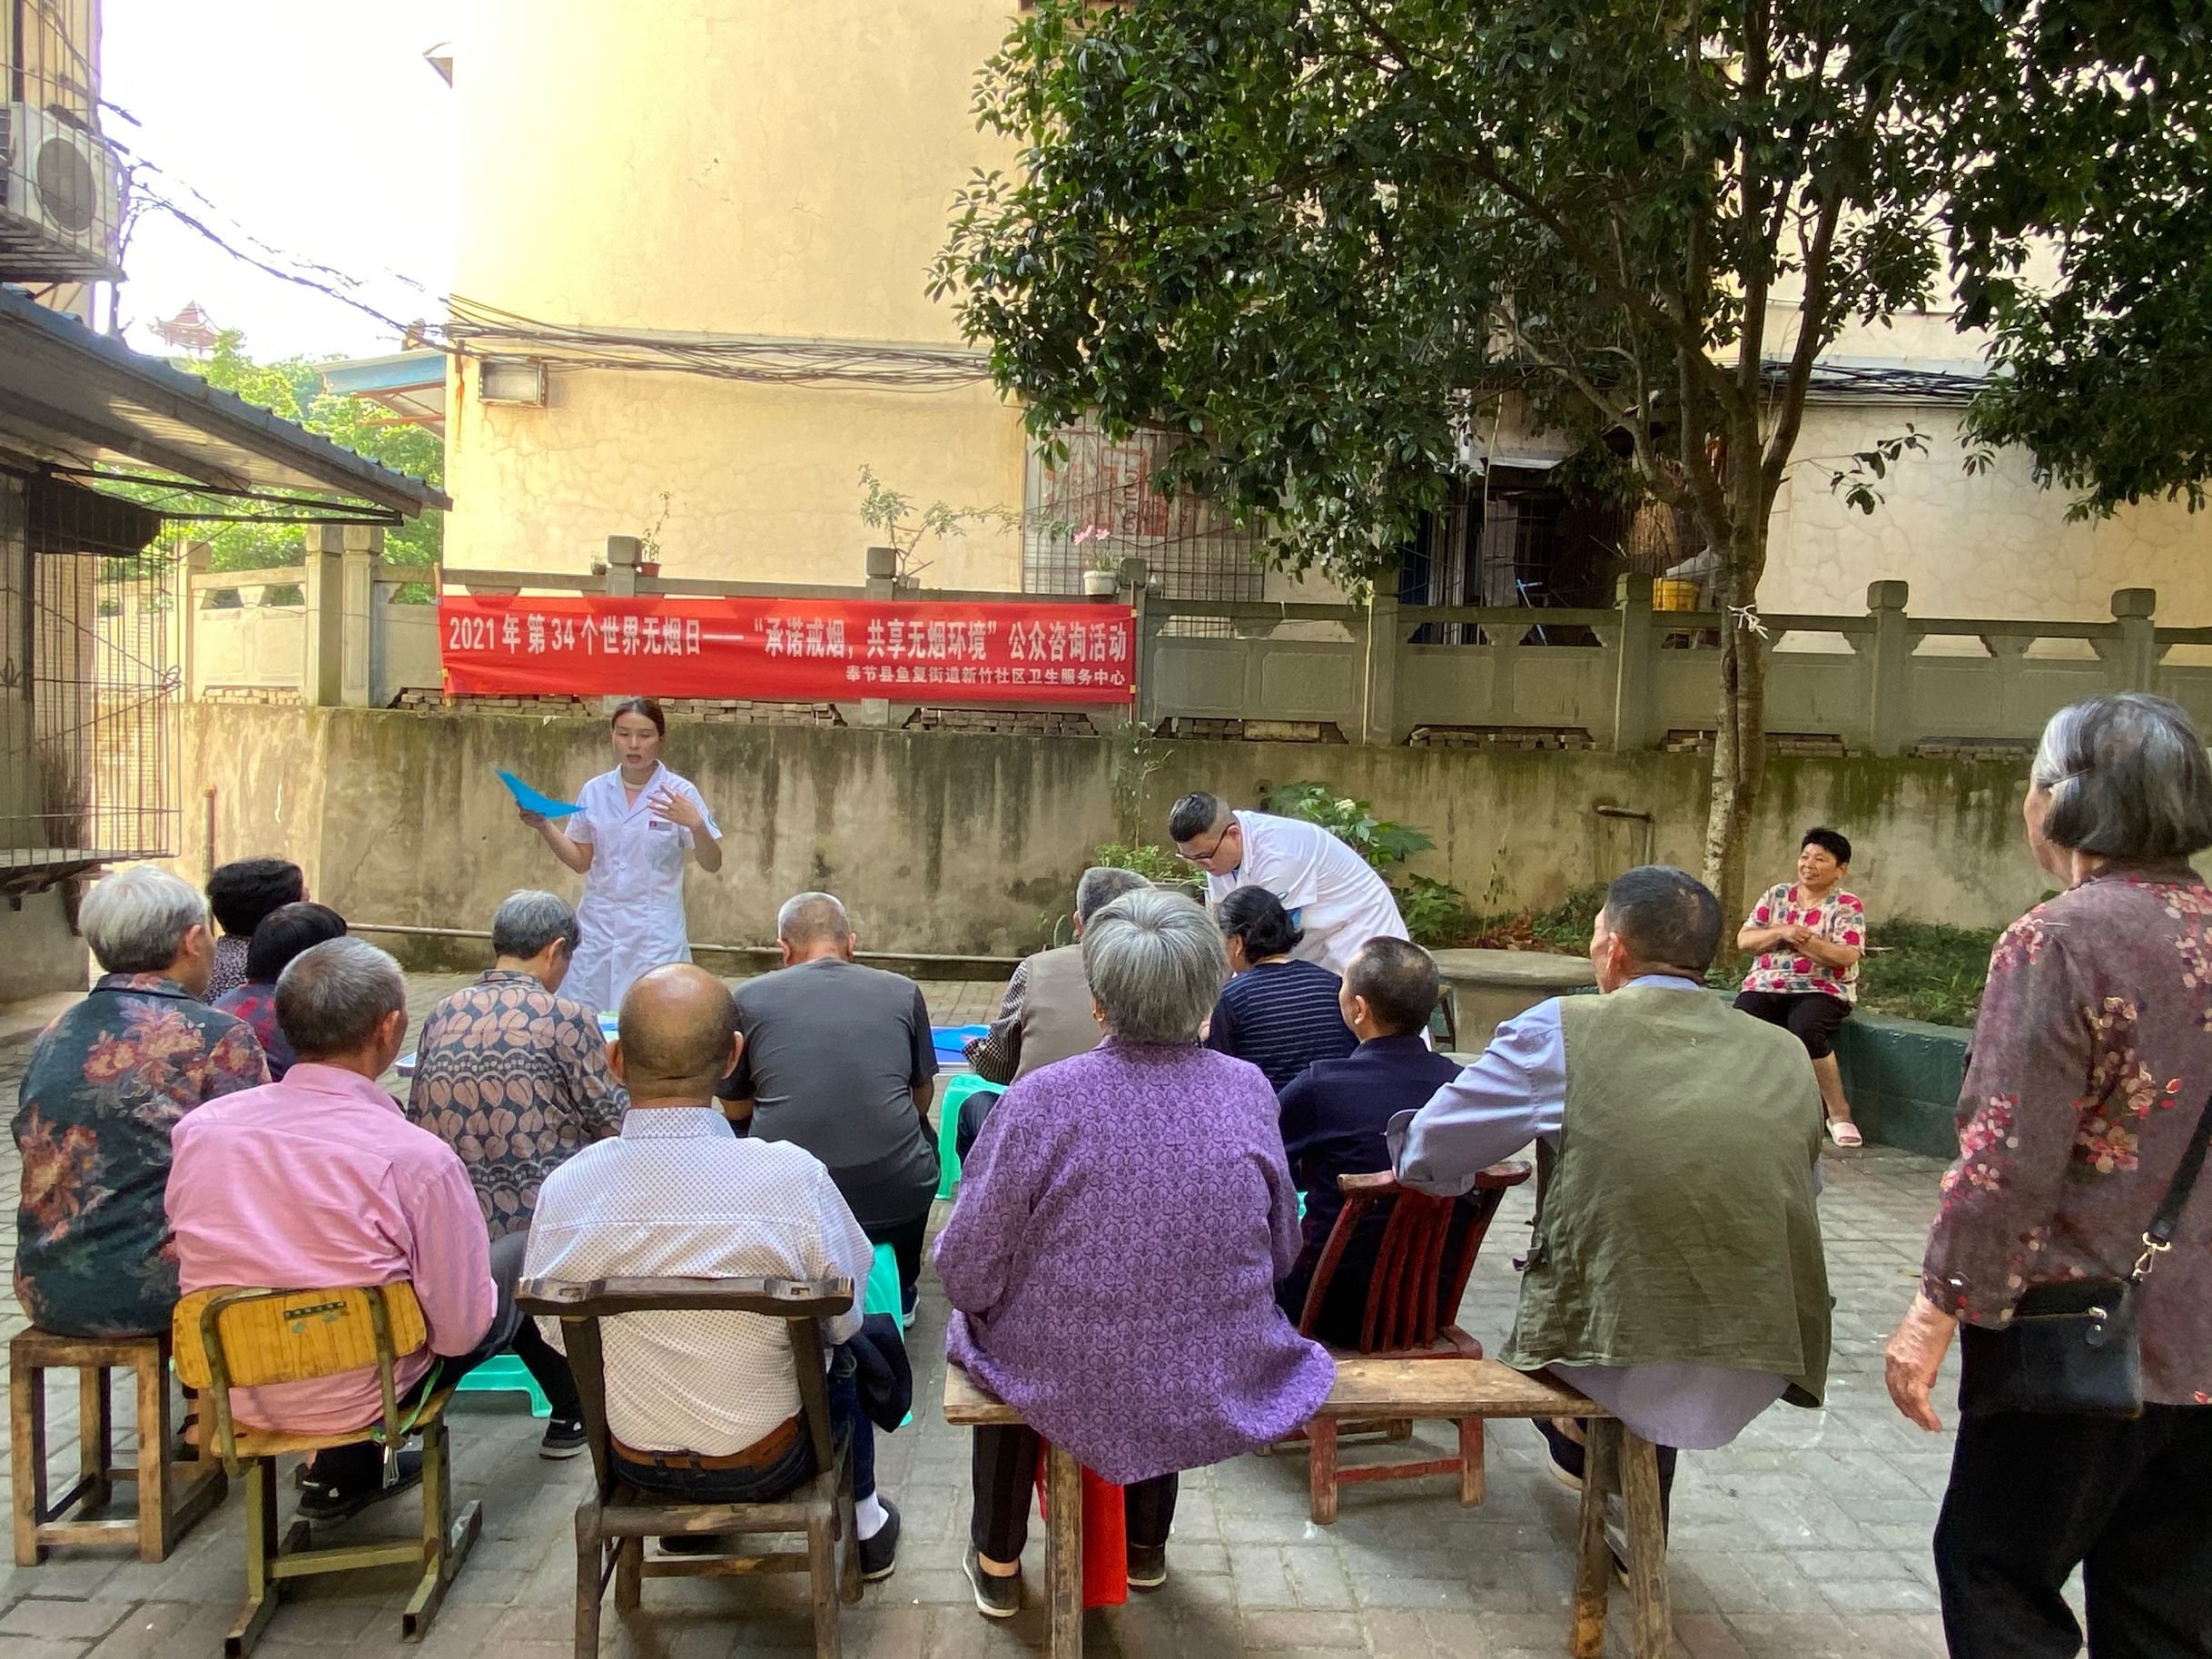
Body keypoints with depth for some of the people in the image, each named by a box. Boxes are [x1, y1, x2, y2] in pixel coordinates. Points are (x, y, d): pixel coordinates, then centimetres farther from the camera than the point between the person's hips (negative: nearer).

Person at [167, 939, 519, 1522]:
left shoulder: (199, 1127, -11)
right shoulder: (417, 1157, -24)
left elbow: (187, 1250, 6)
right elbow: (461, 1330, -17)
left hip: (229, 1391, 5)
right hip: (358, 1397, -5)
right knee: (526, 1254, 11)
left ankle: (344, 1471, 28)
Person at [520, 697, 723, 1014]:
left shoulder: (679, 793, -5)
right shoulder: (594, 792, 6)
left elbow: (712, 864, -7)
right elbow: (581, 862, 13)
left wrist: (696, 824, -24)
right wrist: (544, 826, 0)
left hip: (655, 934, -3)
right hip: (598, 931, 3)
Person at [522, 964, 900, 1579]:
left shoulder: (562, 1189, -21)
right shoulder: (793, 1176, -28)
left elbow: (557, 1333, -3)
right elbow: (843, 1319, -12)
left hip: (634, 1462, 2)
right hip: (764, 1463, -2)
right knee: (834, 1351, 28)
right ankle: (863, 1521, 45)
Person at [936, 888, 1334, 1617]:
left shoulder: (1040, 1100, -21)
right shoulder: (1249, 1090, -10)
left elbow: (967, 1275, -15)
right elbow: (1281, 1253, 1)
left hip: (1068, 1387, -2)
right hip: (1219, 1387, 3)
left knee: (992, 1321, 32)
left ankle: (997, 1562, 44)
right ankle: (1146, 1546, 56)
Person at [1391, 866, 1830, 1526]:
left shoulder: (1561, 1029, -9)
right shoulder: (1787, 1055, 2)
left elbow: (1428, 1155, -4)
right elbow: (1794, 1188, 16)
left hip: (1614, 1364, -3)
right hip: (1766, 1367, 4)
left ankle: (1581, 1438, 49)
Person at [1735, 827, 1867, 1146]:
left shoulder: (1847, 906, 2)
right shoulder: (1777, 895, 13)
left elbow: (1847, 957, -13)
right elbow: (1744, 940, 6)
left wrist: (1801, 940, -14)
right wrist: (1782, 932, -9)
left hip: (1821, 989, -3)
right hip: (1765, 986, 4)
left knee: (1806, 1031, -36)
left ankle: (1839, 1112, -16)